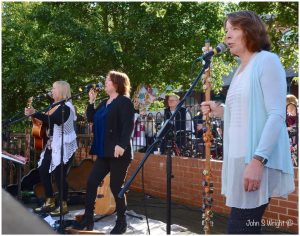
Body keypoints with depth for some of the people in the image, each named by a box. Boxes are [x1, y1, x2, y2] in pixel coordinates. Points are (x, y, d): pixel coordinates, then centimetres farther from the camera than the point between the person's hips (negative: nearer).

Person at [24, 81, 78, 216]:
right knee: (43, 170, 10)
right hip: (52, 145, 10)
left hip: (63, 147, -10)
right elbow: (48, 123, 16)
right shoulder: (55, 105, 15)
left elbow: (54, 120, -29)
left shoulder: (66, 106, -14)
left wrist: (35, 114, -28)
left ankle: (63, 206, 8)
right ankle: (50, 203, 22)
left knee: (59, 175, -7)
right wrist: (34, 114, 4)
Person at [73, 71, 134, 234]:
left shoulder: (124, 101, -8)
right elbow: (91, 118, 19)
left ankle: (121, 223, 13)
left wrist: (122, 145, -27)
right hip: (104, 152, 9)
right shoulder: (104, 103, 18)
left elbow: (128, 126, -18)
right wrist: (91, 101, 9)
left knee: (116, 186, -2)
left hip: (118, 152, -9)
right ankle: (88, 219, 15)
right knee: (91, 182, 5)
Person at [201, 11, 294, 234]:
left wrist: (258, 160, -24)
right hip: (240, 158, 8)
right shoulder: (240, 70, 19)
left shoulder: (267, 61, -6)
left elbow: (277, 115, -15)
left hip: (257, 161, -8)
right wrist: (220, 111, 9)